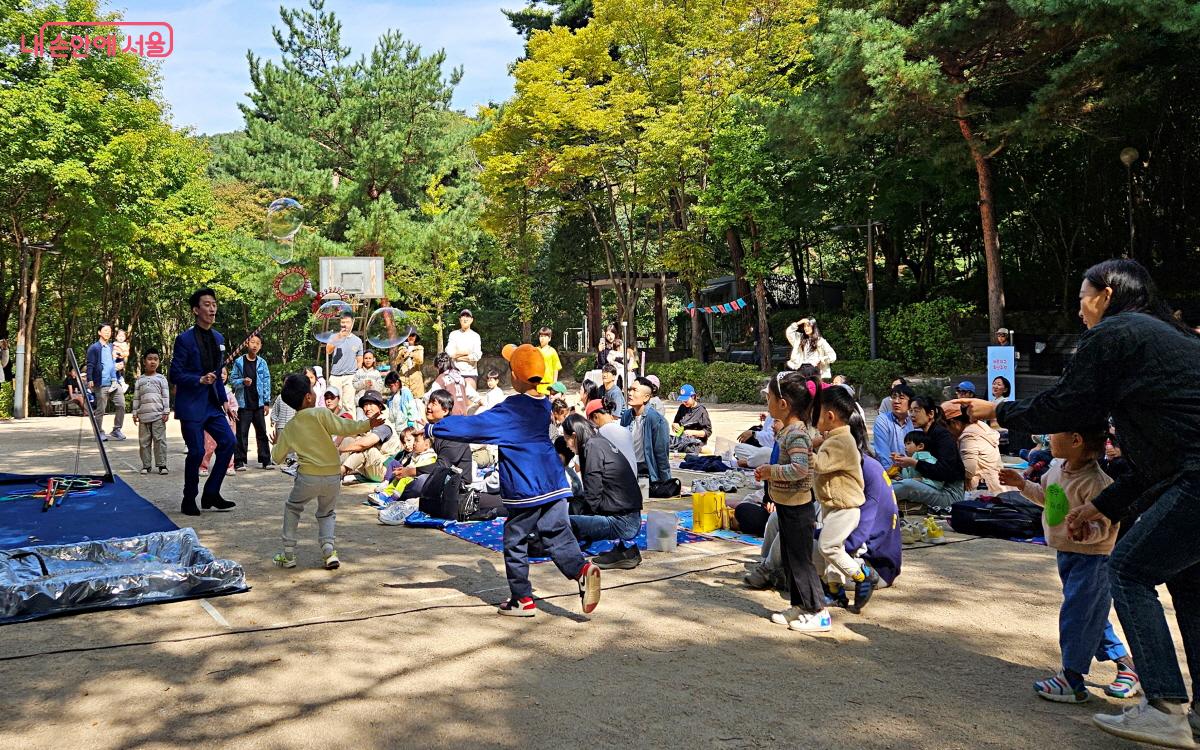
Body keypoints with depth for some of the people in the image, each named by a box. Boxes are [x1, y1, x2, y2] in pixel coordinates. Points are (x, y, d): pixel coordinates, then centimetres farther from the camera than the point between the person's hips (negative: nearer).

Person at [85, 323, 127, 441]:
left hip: (113, 382, 6)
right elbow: (90, 365, -8)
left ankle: (117, 430, 10)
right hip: (101, 384, -6)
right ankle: (100, 432, 10)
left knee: (121, 405, -1)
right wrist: (90, 380, -17)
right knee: (101, 410, 0)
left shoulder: (112, 347, 18)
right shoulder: (94, 348, -2)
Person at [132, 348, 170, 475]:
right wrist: (135, 413, 9)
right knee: (144, 441, 5)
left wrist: (166, 411, -5)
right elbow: (136, 398, 14)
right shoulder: (140, 380, 14)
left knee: (160, 440, -4)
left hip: (158, 414, -3)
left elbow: (166, 396, 3)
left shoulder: (161, 378, 7)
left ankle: (161, 464, -1)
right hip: (143, 415, 3)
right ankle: (146, 465, 11)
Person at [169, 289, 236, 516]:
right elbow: (175, 375, -10)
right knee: (196, 452, -5)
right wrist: (200, 380, -23)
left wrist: (223, 399, 12)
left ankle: (211, 494, 12)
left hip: (212, 403, 7)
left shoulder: (218, 338, 11)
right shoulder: (185, 339, -10)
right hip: (191, 405, -7)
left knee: (229, 441, -1)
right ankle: (189, 501, 13)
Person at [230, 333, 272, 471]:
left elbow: (266, 383, 5)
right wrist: (243, 381, -19)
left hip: (258, 404, 2)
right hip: (243, 404, -2)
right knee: (242, 433, 1)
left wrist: (267, 403, 1)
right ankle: (239, 461, 5)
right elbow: (232, 380, 2)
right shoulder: (239, 362, -1)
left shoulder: (262, 363, 3)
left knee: (262, 432, 6)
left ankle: (265, 460, 11)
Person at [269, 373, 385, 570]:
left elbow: (277, 457, 14)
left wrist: (276, 444, 34)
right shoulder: (320, 413, -7)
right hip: (333, 475, -1)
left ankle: (289, 554, 22)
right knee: (327, 513, 22)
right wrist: (368, 424, -16)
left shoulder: (289, 428, 6)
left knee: (292, 508, 26)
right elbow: (343, 427, -19)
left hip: (308, 476, 1)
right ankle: (329, 548, -1)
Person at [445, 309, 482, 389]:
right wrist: (467, 352, -3)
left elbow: (477, 356, -7)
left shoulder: (475, 336, 5)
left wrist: (458, 355, -3)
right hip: (456, 373, 0)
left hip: (471, 373, 0)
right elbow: (449, 353, -5)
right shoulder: (453, 334, 6)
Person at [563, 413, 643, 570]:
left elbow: (592, 498, -13)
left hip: (622, 522, -10)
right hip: (632, 519, 10)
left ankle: (624, 548, -6)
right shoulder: (601, 441, 15)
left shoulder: (592, 447, -12)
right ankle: (625, 544, 10)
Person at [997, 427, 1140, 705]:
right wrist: (1023, 484, 12)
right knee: (1094, 614, 19)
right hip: (1067, 553, 10)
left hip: (1091, 557, -10)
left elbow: (1102, 527, -27)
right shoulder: (1058, 469, 0)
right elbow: (1047, 497, 19)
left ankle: (1072, 679, 5)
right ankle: (1125, 664, 33)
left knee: (1076, 613, -5)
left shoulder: (1095, 481, -28)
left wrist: (1086, 532, -46)